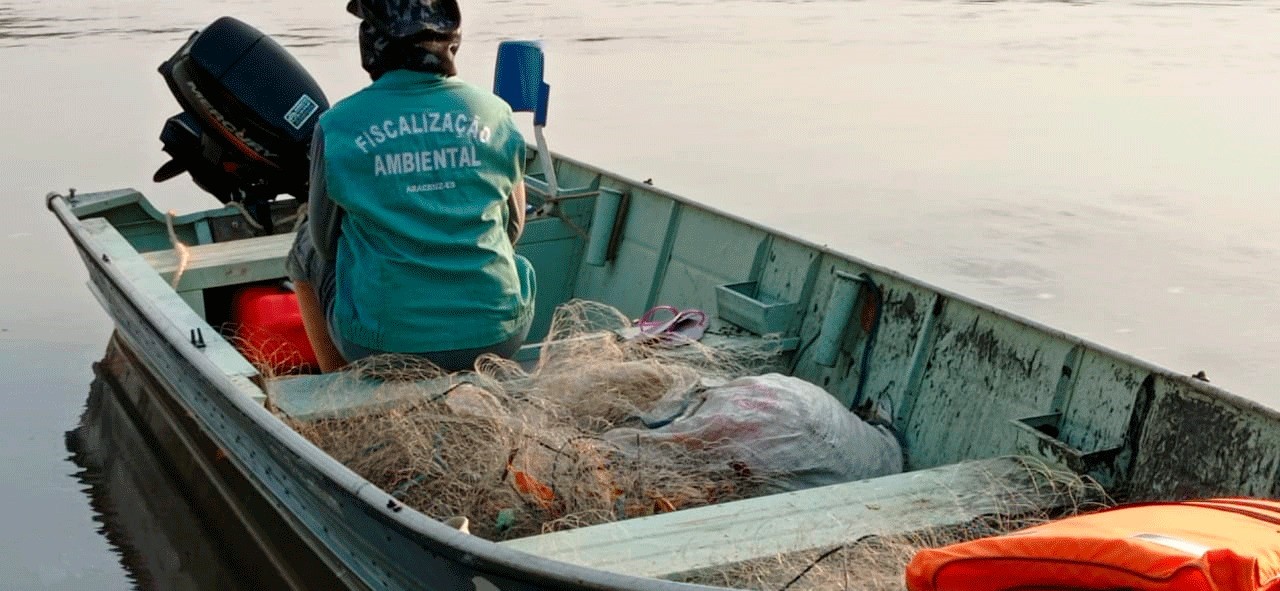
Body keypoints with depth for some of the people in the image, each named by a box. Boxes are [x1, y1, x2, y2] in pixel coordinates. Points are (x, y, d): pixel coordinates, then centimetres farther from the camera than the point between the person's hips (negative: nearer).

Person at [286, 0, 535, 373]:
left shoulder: (337, 126, -7)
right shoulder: (495, 113, -1)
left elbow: (326, 240, 7)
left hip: (383, 342, -2)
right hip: (497, 337, 2)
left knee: (307, 250, 29)